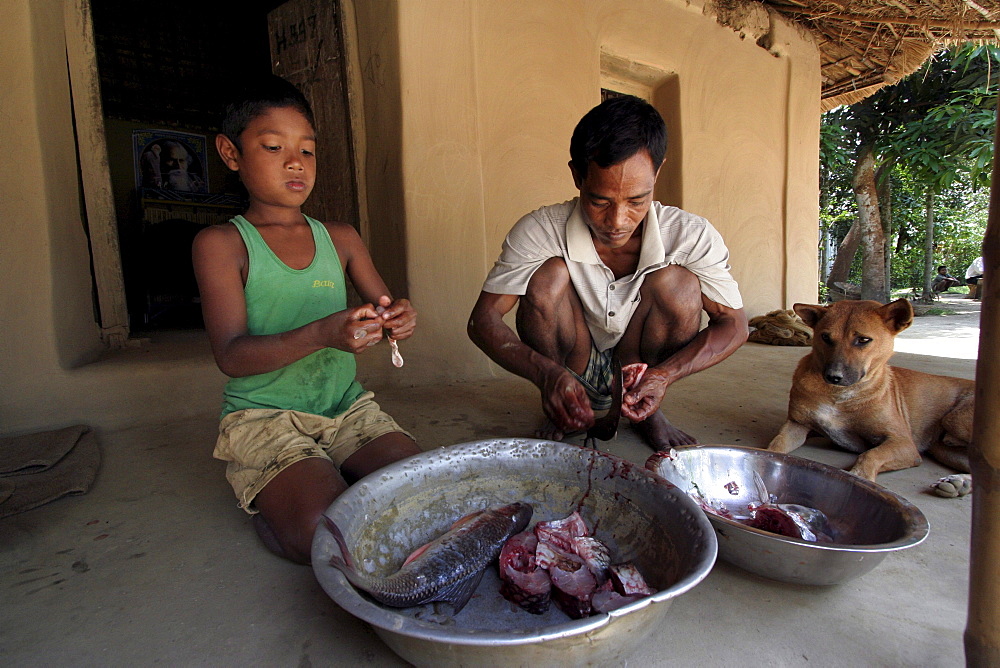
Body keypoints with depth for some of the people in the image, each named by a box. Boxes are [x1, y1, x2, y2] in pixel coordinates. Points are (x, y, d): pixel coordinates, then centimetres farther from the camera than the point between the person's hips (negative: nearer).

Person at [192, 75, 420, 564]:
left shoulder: (340, 239, 10)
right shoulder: (221, 244, -3)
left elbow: (383, 306, 10)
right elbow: (231, 355, -13)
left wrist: (398, 319, -17)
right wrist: (321, 334, -31)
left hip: (346, 406, 4)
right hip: (263, 415, -3)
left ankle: (326, 481, 9)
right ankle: (268, 505, 8)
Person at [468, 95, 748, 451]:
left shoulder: (691, 235, -19)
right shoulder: (539, 232, -22)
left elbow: (733, 324, -12)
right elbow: (483, 319, -23)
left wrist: (664, 376, -31)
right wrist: (546, 374, -42)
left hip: (641, 373, 1)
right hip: (566, 376, -1)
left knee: (678, 283, -25)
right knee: (549, 277, -27)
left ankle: (648, 411, -2)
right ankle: (559, 412, -6)